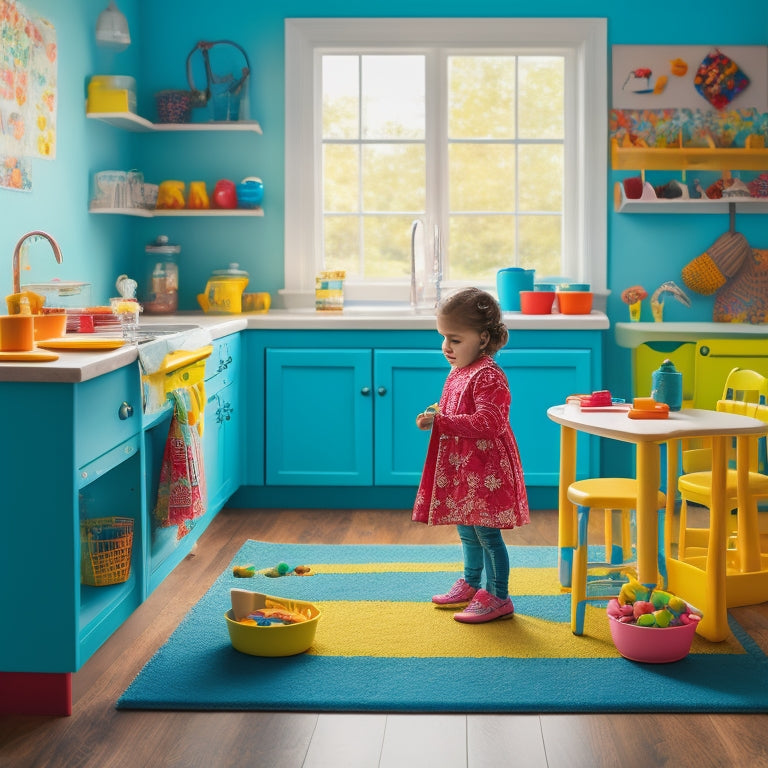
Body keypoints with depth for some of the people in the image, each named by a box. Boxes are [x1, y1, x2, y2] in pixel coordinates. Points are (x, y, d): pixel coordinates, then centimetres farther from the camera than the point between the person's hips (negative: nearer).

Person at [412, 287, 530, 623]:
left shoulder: (488, 377, -20)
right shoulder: (458, 372, 10)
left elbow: (488, 423, -29)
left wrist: (442, 422, -30)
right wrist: (435, 416, 4)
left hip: (484, 470, -9)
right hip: (460, 469, 10)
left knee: (486, 533, -2)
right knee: (467, 532, 21)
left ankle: (498, 598, 9)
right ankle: (471, 584, 37)